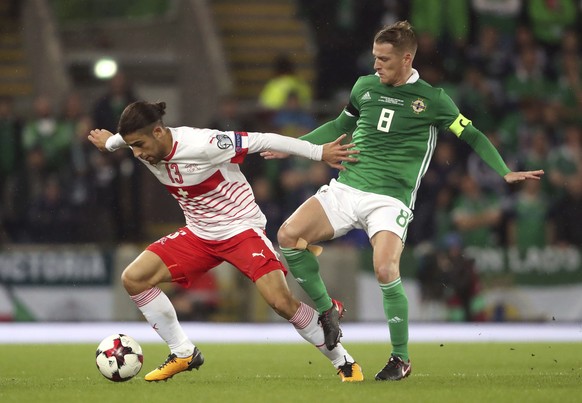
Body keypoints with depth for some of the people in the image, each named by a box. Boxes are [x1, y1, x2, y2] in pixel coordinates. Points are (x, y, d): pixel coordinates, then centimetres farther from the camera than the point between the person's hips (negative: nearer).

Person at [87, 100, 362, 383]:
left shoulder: (202, 145, -29)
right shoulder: (144, 149, -9)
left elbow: (262, 141, -24)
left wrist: (319, 152, -21)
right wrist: (108, 142, 35)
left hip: (241, 229, -7)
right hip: (199, 233, 7)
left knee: (281, 301, -22)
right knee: (133, 279, -6)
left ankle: (343, 361, -3)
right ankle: (183, 354, 6)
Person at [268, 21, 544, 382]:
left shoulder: (432, 99, -1)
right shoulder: (365, 87, 10)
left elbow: (472, 136, 6)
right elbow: (341, 126, 27)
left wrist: (505, 173, -5)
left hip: (390, 200, -4)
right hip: (345, 188, 4)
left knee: (385, 270, -27)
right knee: (288, 235, -17)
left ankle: (402, 358, -7)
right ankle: (326, 308, 6)